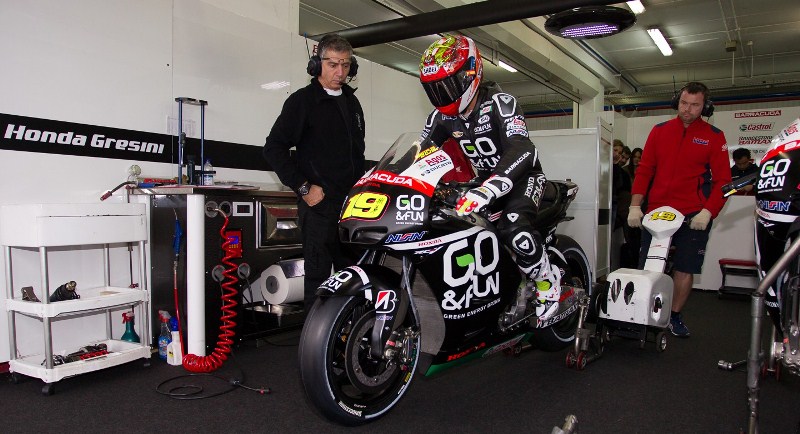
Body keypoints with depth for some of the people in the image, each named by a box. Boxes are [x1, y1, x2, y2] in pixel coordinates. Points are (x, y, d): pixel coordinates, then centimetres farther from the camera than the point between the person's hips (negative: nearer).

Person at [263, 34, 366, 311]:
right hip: (319, 204, -7)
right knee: (318, 274, -3)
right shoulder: (303, 100, -4)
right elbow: (274, 148, -11)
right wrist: (303, 188, -15)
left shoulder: (352, 103, 17)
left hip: (352, 203, 7)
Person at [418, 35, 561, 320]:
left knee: (512, 226, -33)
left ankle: (548, 280, -8)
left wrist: (486, 191, -54)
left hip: (522, 176, -7)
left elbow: (522, 151, -39)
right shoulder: (441, 117, -3)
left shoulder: (499, 103, -25)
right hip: (485, 179, 7)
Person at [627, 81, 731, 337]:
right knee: (647, 267, 1)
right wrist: (635, 205, -4)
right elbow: (644, 169, 5)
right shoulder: (660, 131, 8)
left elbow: (723, 179, 0)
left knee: (685, 269, 4)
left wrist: (707, 212, -14)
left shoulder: (714, 137, 4)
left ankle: (674, 316, 18)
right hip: (656, 211, 1)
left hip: (694, 216, -1)